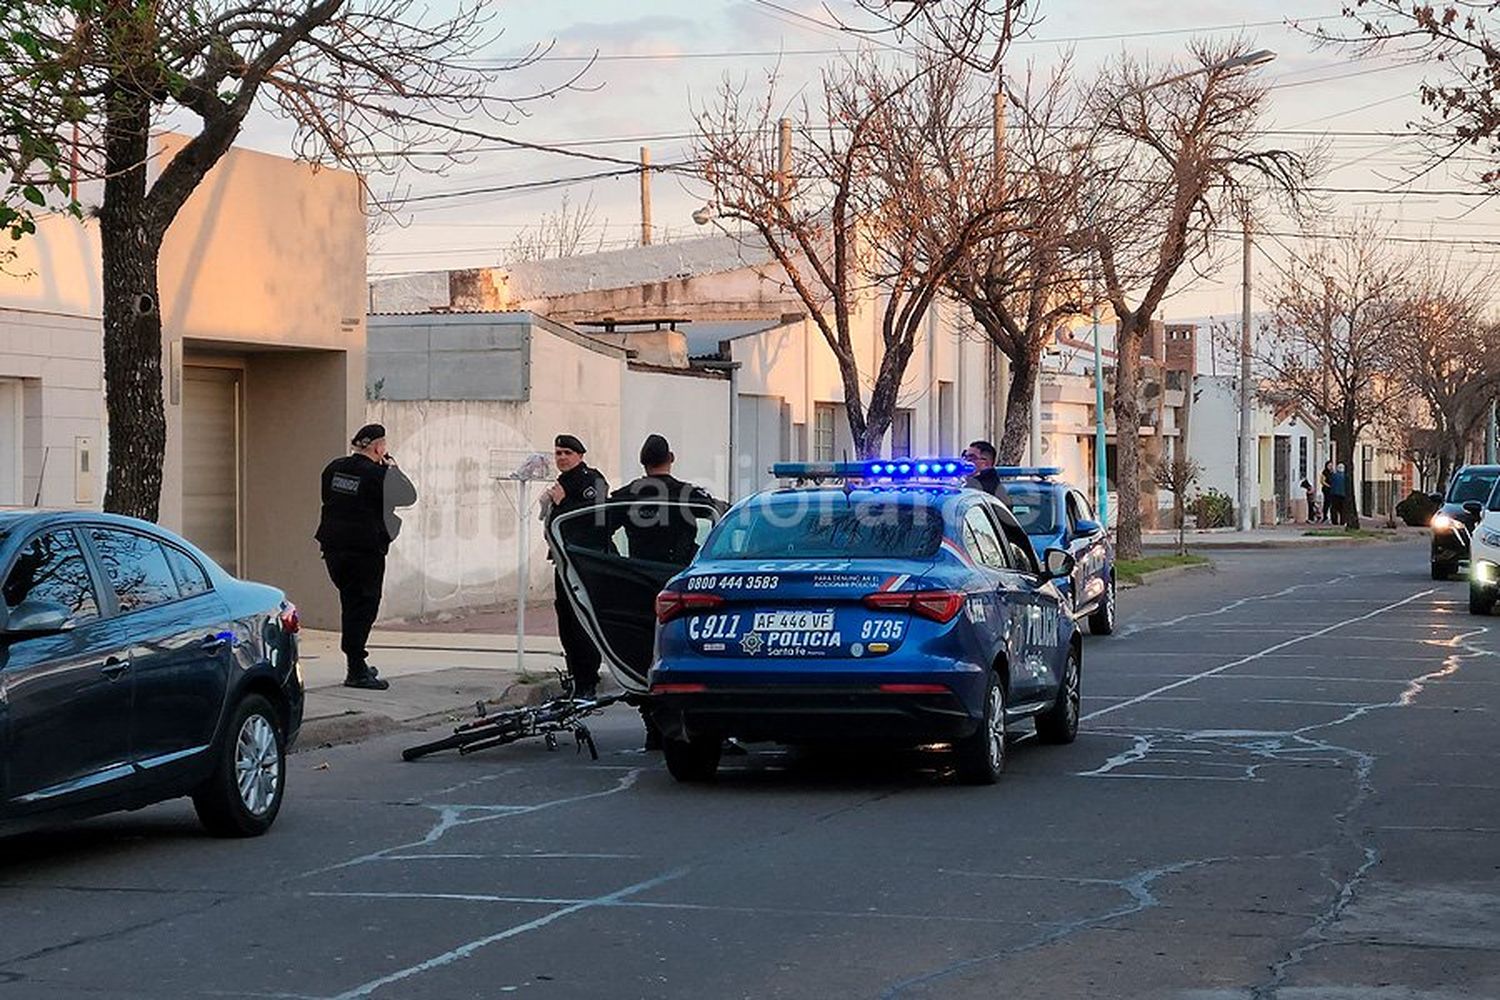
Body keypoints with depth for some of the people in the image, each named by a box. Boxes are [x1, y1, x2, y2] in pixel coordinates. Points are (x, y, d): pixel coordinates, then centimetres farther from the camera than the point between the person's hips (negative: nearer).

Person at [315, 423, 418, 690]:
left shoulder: (334, 468, 4)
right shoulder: (380, 475, -13)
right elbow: (408, 496, -3)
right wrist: (392, 467, 7)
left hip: (333, 547, 7)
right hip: (366, 548, -7)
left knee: (351, 604, 17)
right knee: (363, 606, 0)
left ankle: (357, 666, 26)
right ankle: (356, 671, -1)